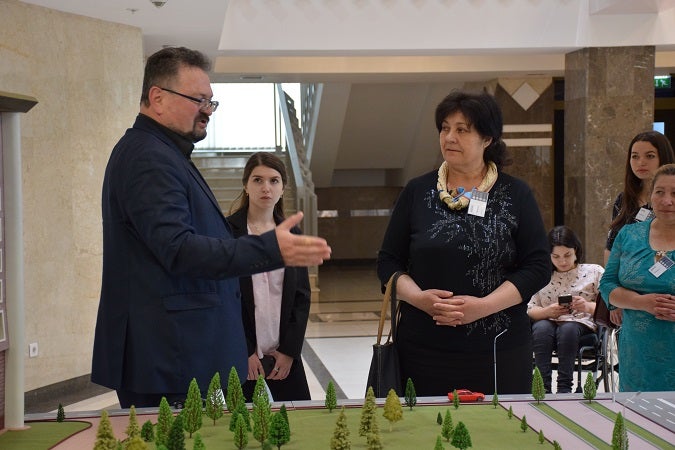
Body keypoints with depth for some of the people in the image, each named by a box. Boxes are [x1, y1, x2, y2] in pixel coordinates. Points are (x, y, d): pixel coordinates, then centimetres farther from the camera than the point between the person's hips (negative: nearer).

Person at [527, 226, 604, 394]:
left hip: (581, 323, -1)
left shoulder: (594, 272, 9)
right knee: (541, 328, -35)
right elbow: (530, 311, 8)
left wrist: (588, 307, -20)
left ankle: (564, 389, -38)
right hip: (548, 322, 2)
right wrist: (549, 311, -14)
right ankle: (543, 387, -38)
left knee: (568, 329, -37)